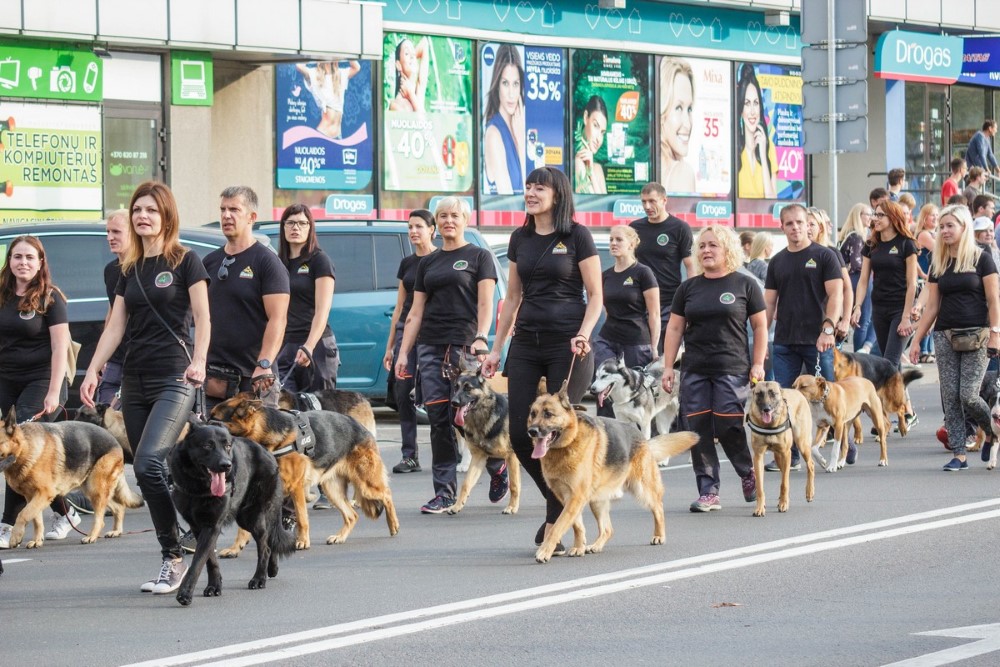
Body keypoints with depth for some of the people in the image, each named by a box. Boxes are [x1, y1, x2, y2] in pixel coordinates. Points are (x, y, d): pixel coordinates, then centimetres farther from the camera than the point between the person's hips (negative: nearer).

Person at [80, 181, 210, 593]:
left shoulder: (185, 261, -1)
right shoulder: (131, 270, 15)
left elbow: (202, 318, -7)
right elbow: (115, 326, 13)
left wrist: (198, 362, -22)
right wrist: (92, 372, 3)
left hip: (173, 380, -7)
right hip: (134, 381, 7)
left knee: (149, 462, -21)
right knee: (147, 474, 3)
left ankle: (173, 556, -13)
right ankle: (171, 562, 8)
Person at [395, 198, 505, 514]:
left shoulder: (479, 257, 5)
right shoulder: (427, 263, 18)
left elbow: (485, 304, -5)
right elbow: (416, 312, 16)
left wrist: (480, 338, -20)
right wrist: (403, 352, 8)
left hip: (464, 345, -5)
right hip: (430, 346, 5)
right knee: (438, 419, -2)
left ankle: (498, 466, 17)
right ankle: (444, 492, 0)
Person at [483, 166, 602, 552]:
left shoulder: (576, 236, -3)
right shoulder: (520, 239, 12)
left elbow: (595, 295, -3)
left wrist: (583, 334, -19)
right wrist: (496, 348, 15)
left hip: (567, 345, -5)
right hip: (526, 343, 5)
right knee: (520, 434, -1)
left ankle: (555, 524, 2)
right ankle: (560, 500, 20)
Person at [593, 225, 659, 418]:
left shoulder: (643, 273, -5)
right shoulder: (605, 276, 12)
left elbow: (654, 314, -6)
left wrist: (654, 347, -9)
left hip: (636, 343, -5)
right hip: (607, 340, 5)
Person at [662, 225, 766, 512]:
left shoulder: (745, 285, 3)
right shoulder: (689, 288, 12)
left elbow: (760, 326, 5)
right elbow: (675, 328, 14)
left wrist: (758, 364, -2)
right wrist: (668, 367, 8)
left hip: (732, 370, -3)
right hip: (695, 371, 4)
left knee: (729, 429, -11)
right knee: (699, 431, -3)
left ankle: (749, 474, 15)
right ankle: (708, 492, 2)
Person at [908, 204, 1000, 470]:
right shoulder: (938, 264, 11)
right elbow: (932, 307, 13)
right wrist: (916, 340, 10)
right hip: (945, 335, 4)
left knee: (968, 395, -12)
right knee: (950, 396, -2)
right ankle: (958, 454, 2)